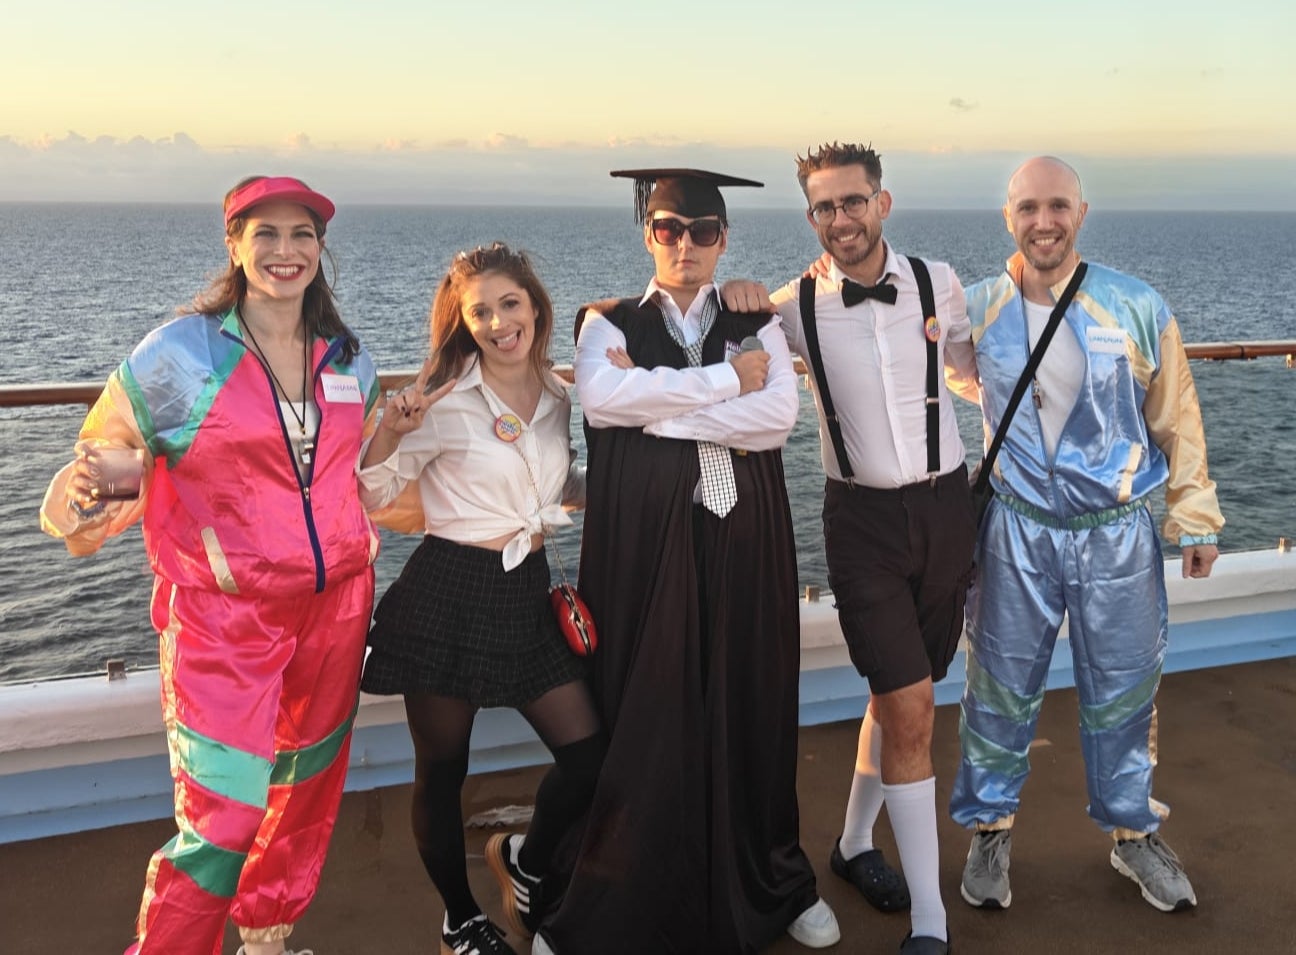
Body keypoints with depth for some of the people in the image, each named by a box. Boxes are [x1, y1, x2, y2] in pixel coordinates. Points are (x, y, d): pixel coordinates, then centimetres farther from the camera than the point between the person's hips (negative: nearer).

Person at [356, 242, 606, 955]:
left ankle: (524, 860, 34)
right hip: (448, 594, -5)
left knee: (589, 755, 4)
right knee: (443, 769, 10)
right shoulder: (447, 400, -11)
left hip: (526, 594, 5)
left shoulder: (557, 396, 6)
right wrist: (389, 430, -23)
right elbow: (375, 496, -7)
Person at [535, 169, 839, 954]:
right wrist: (725, 378, -11)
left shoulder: (757, 324, 10)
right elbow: (601, 398, -16)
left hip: (743, 545, 2)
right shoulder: (610, 324, 6)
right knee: (642, 721, 1)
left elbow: (779, 412, -9)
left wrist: (658, 409, -13)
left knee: (749, 715, 10)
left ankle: (773, 884, 29)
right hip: (642, 547, -1)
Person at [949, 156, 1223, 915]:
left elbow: (1177, 421, 2)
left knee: (1123, 693, 12)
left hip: (1119, 532, 0)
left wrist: (1196, 517, 6)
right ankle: (992, 828, 29)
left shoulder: (1138, 309, -7)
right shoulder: (979, 309, -4)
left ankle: (1133, 832, 34)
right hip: (1018, 531, 0)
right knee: (1002, 688, 9)